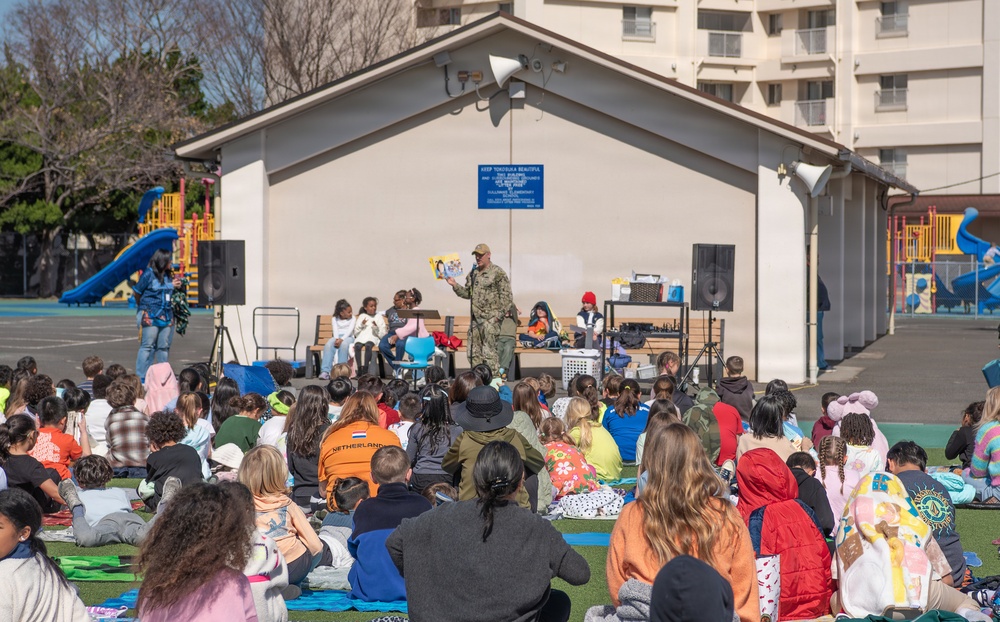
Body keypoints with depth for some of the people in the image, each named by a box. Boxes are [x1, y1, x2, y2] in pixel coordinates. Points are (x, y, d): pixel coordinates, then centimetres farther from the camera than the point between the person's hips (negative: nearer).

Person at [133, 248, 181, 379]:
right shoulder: (149, 274, -7)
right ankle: (141, 377, -2)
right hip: (150, 317, -6)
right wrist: (143, 305, 10)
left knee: (164, 346, 8)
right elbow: (136, 292, -1)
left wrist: (174, 286, 5)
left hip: (167, 316, 6)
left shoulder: (169, 275, 11)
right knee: (148, 346, -5)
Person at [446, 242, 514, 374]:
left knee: (489, 352, -11)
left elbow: (506, 296, -9)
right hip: (475, 318, 8)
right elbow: (467, 293, 23)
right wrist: (454, 285, 8)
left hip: (490, 319, -8)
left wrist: (499, 314, -15)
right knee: (474, 352, 8)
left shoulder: (498, 273, -5)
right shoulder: (473, 273, 17)